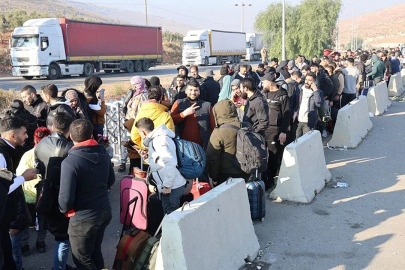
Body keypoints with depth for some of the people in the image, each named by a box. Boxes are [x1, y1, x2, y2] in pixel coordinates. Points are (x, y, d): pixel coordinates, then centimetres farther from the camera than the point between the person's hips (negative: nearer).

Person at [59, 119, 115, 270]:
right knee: (95, 252, 24)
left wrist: (64, 210, -2)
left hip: (83, 218, -6)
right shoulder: (103, 153, -2)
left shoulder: (69, 162, -24)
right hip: (104, 211, 7)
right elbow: (111, 180, 11)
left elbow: (66, 197, -23)